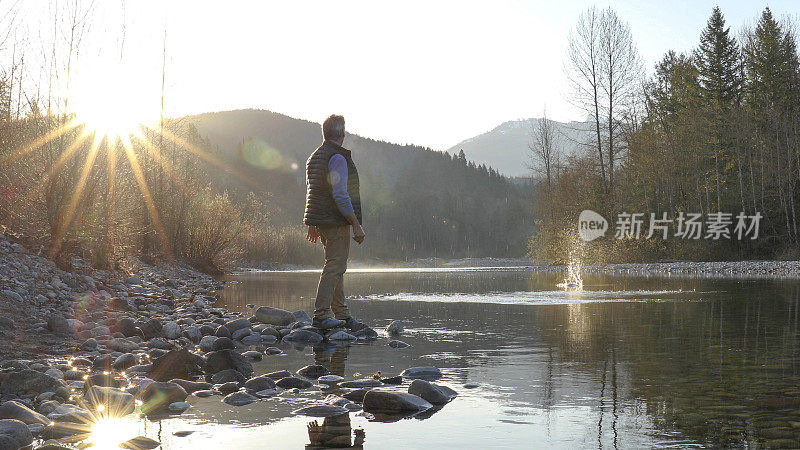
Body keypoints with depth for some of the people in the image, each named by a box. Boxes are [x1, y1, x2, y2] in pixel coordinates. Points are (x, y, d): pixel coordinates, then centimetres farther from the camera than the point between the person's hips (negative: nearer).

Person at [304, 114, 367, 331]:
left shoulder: (314, 157, 16)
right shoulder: (337, 158, -13)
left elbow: (311, 192, 20)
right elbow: (340, 195, -20)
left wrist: (313, 225, 24)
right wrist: (356, 225, -18)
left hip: (322, 222, 10)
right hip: (337, 222, -10)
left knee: (336, 267, 13)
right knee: (335, 267, -8)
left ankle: (342, 315, 18)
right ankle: (321, 315, -10)